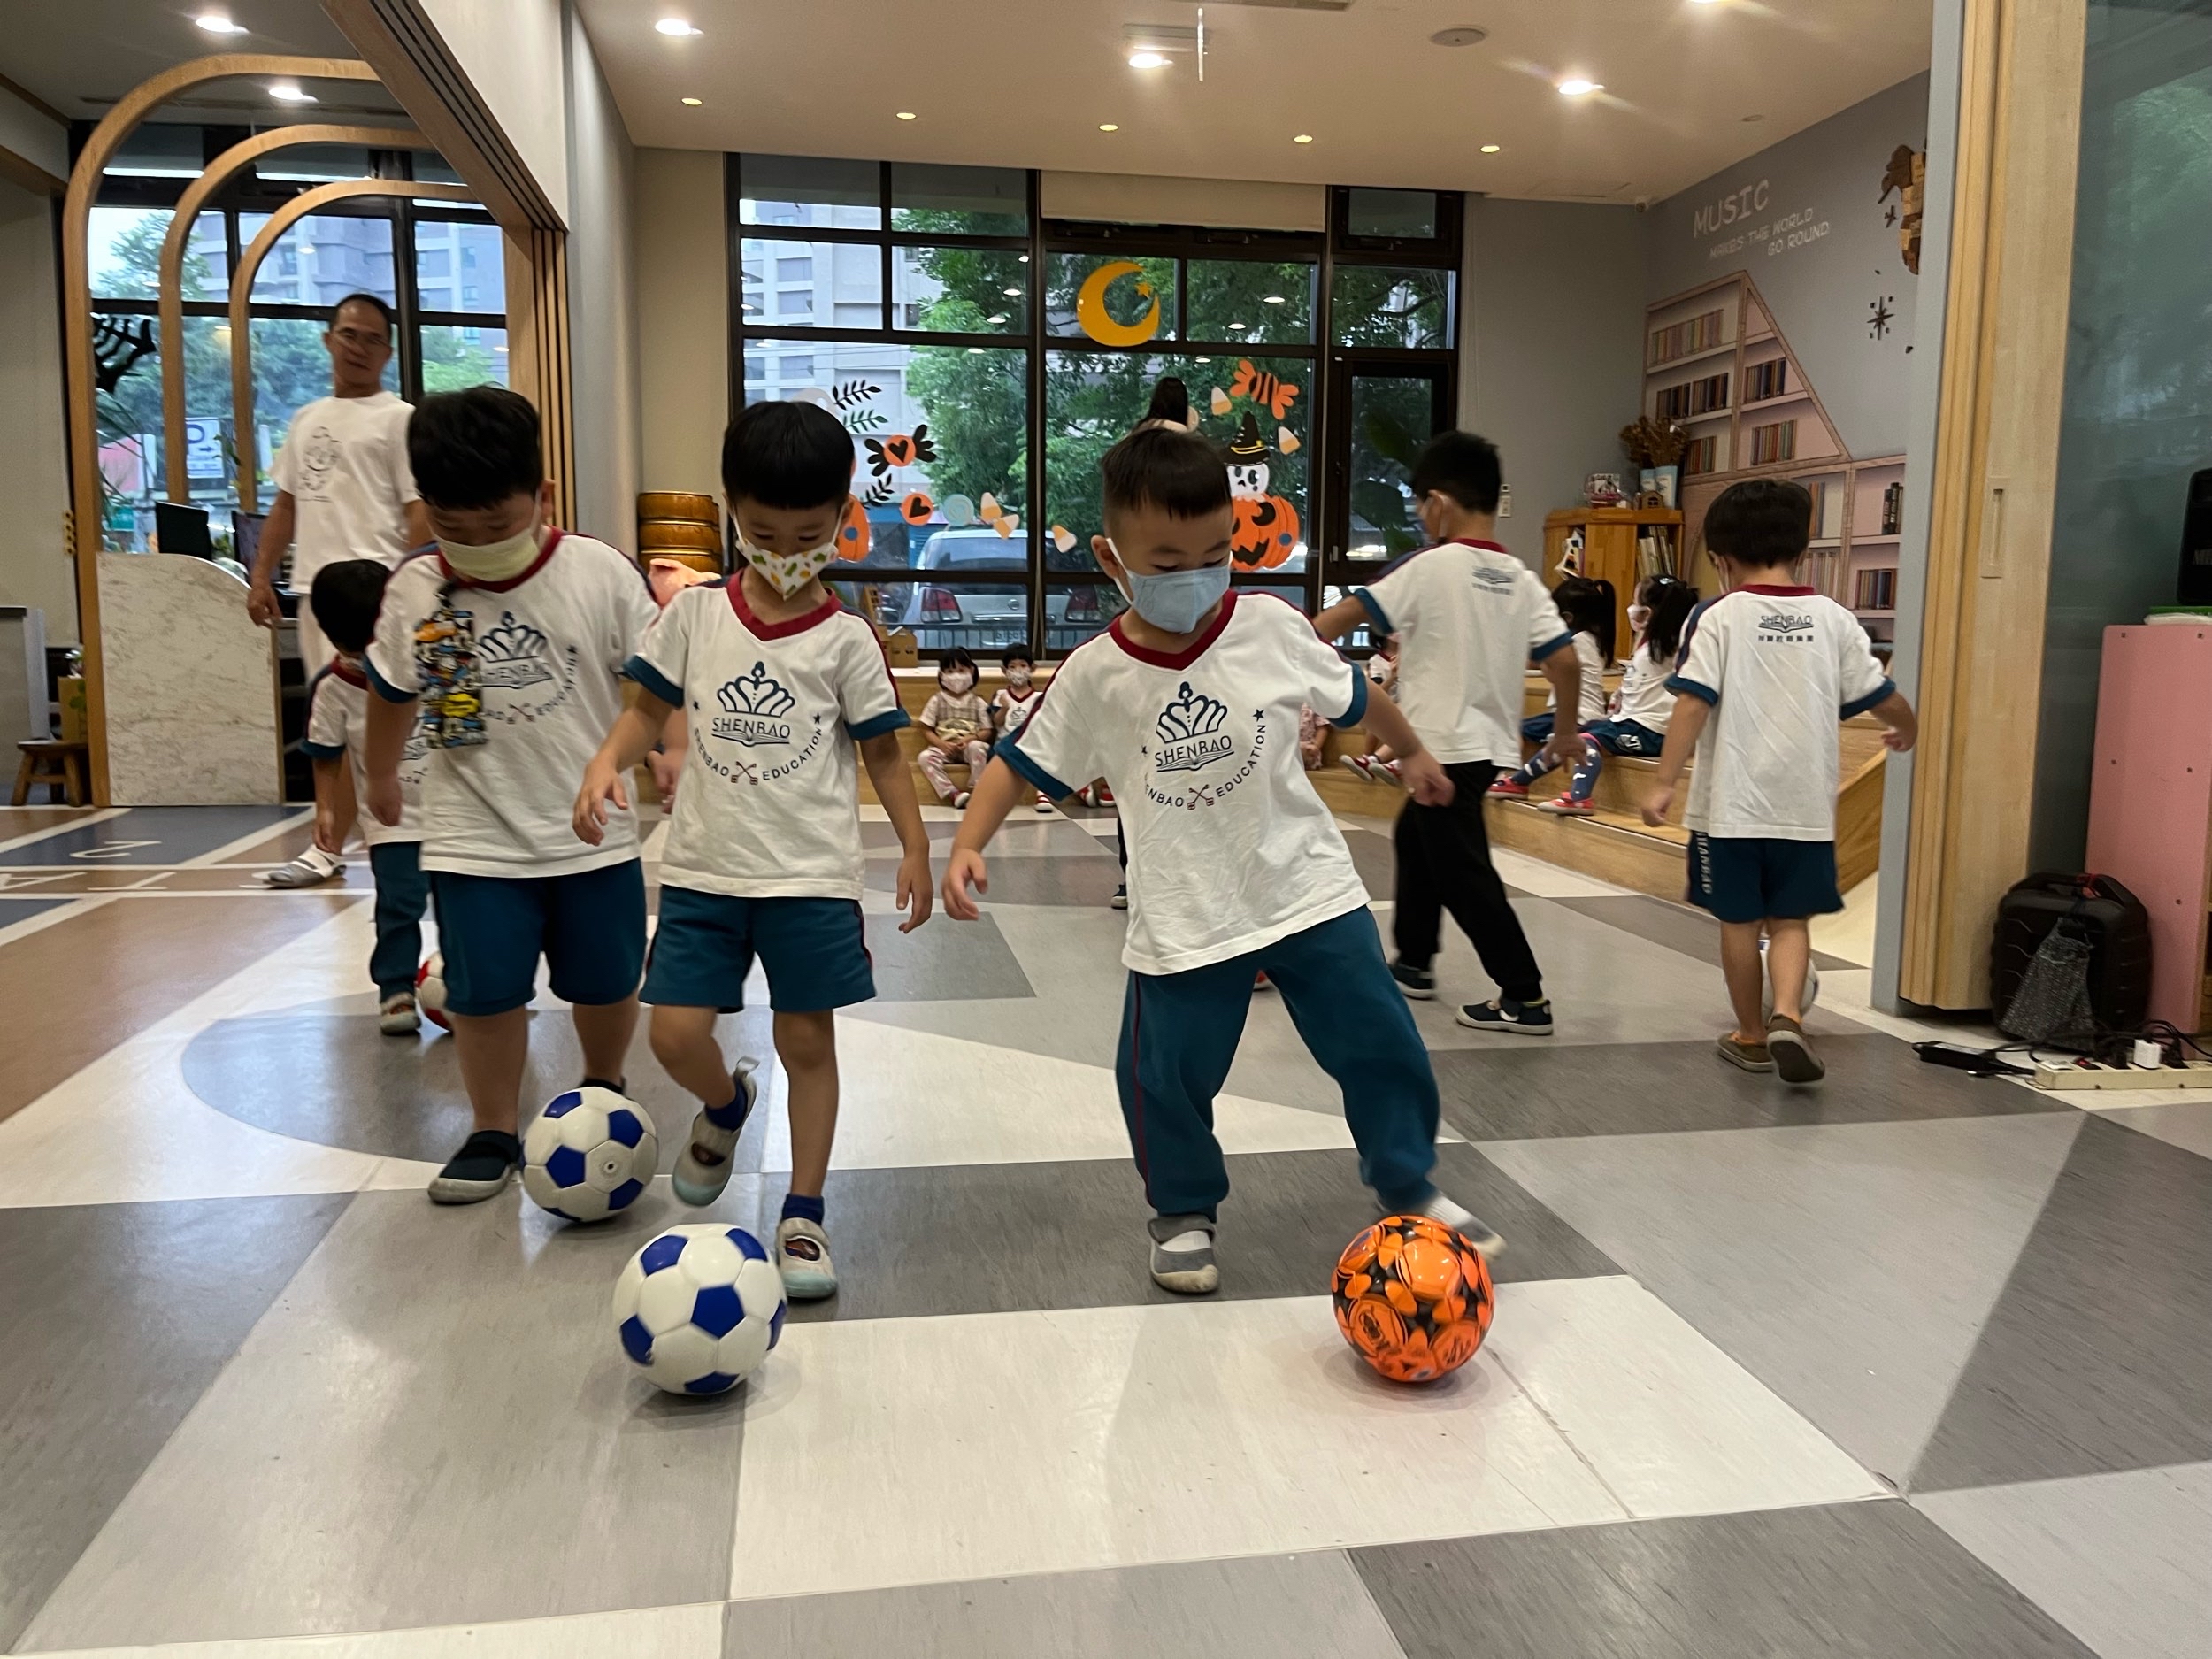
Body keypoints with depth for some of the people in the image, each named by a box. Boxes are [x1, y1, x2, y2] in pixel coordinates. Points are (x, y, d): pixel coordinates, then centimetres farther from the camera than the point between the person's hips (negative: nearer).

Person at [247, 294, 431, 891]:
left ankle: (326, 848, -6)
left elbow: (420, 513, -9)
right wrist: (262, 575, 13)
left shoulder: (399, 420, -2)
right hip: (315, 586, 8)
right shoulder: (305, 420, 19)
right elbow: (286, 504, 21)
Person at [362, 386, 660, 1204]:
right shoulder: (413, 592, -4)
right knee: (484, 991, 3)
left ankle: (602, 1092, 41)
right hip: (474, 838, 1)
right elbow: (394, 693, 12)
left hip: (594, 830, 0)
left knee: (605, 983, 14)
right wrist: (380, 776, 24)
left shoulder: (600, 574, -11)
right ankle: (493, 1134, 23)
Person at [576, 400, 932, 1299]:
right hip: (704, 868, 2)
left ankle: (803, 1212, 21)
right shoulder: (695, 614, 2)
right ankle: (726, 1103, 34)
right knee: (675, 1032, -3)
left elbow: (882, 753, 1)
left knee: (807, 1038, 5)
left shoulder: (845, 640, -3)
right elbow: (650, 710, 9)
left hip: (812, 875, -2)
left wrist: (915, 848, -4)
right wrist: (605, 764, -9)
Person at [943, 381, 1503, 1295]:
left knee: (1380, 1044, 8)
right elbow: (1024, 762, 1)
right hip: (1184, 919, -1)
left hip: (1311, 891, 1)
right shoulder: (1095, 673, -9)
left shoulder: (1270, 627, -7)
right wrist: (967, 844, -11)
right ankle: (1184, 1214, 31)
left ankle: (1412, 1188, 32)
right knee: (1165, 1080, 3)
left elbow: (1350, 691, 10)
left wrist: (1412, 751, 24)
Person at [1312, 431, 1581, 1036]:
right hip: (1490, 743, 8)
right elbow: (1565, 662, 0)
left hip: (1446, 746, -8)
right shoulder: (1521, 580, 3)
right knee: (1415, 839, 25)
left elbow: (1342, 619, -13)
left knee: (1465, 875, 0)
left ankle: (1526, 998, 2)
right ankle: (1413, 963, 36)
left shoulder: (1427, 567, -14)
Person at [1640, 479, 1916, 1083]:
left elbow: (1692, 705, -15)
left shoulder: (1720, 616, -7)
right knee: (1790, 921, 12)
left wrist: (1664, 783, -14)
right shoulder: (1833, 619, 2)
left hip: (1731, 803, -2)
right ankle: (1788, 1017, -10)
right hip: (1804, 804, 2)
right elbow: (1884, 699, 8)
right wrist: (1905, 730, 30)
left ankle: (1752, 1036, 23)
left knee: (1739, 921, 11)